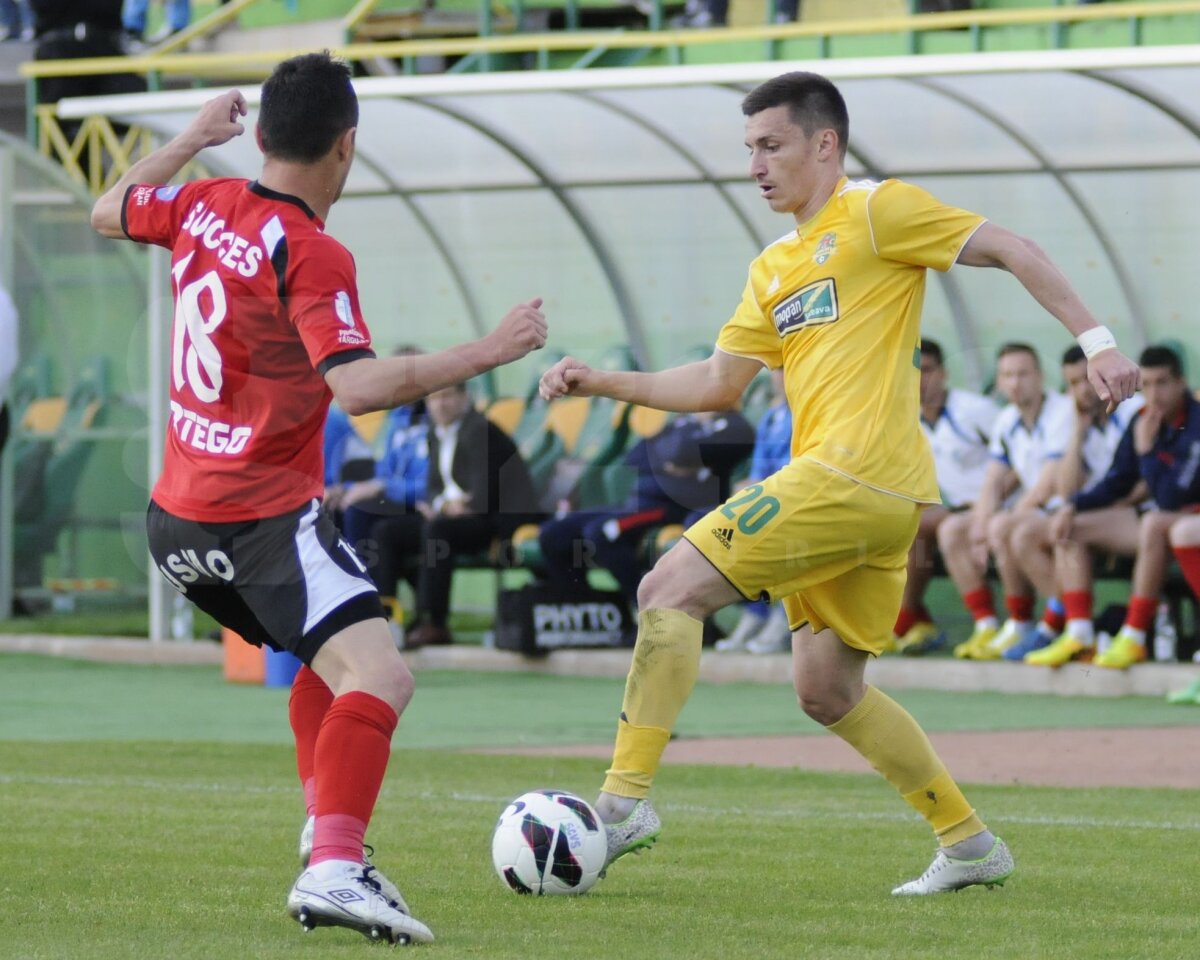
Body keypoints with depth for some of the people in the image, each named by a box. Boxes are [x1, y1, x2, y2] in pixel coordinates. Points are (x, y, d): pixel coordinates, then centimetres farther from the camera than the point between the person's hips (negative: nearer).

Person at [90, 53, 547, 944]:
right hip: (265, 518, -9)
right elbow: (358, 386, -29)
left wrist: (191, 139, 36)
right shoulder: (310, 255, -18)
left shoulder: (203, 207, 5)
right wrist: (488, 352, -25)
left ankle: (328, 833, 18)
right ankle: (335, 870, -37)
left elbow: (109, 211, 27)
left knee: (333, 658, 28)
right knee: (380, 678, -21)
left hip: (178, 519, 9)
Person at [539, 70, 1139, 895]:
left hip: (857, 477, -9)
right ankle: (970, 844, 19)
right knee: (827, 689, 12)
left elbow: (1013, 251, -3)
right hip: (860, 495, 9)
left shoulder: (877, 211, -1)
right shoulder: (775, 269, 23)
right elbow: (718, 385, 24)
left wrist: (1096, 340, -11)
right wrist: (601, 384, 16)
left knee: (671, 589, -12)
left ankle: (626, 798, -15)